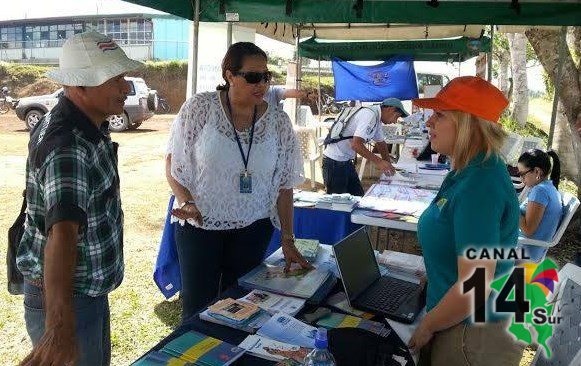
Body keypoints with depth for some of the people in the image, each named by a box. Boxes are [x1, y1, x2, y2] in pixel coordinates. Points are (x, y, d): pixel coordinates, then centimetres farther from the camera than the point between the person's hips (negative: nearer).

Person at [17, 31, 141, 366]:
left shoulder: (87, 127, 1)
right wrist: (60, 326, -53)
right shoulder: (67, 147, -29)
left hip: (89, 290, 9)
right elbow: (62, 232, -44)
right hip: (65, 302, -9)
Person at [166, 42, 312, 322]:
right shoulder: (199, 108, -9)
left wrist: (288, 240, -1)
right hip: (199, 226, -1)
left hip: (253, 229, 2)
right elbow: (173, 162, -2)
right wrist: (186, 202, -19)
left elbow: (284, 185, 1)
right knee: (196, 309, 8)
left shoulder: (278, 122, -3)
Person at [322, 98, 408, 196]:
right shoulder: (370, 115, -20)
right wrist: (378, 162, -28)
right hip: (335, 162, -10)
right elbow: (356, 144, -30)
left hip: (346, 161, 10)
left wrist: (389, 166, 13)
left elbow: (381, 143, 22)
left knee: (358, 195, 12)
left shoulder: (377, 118, 11)